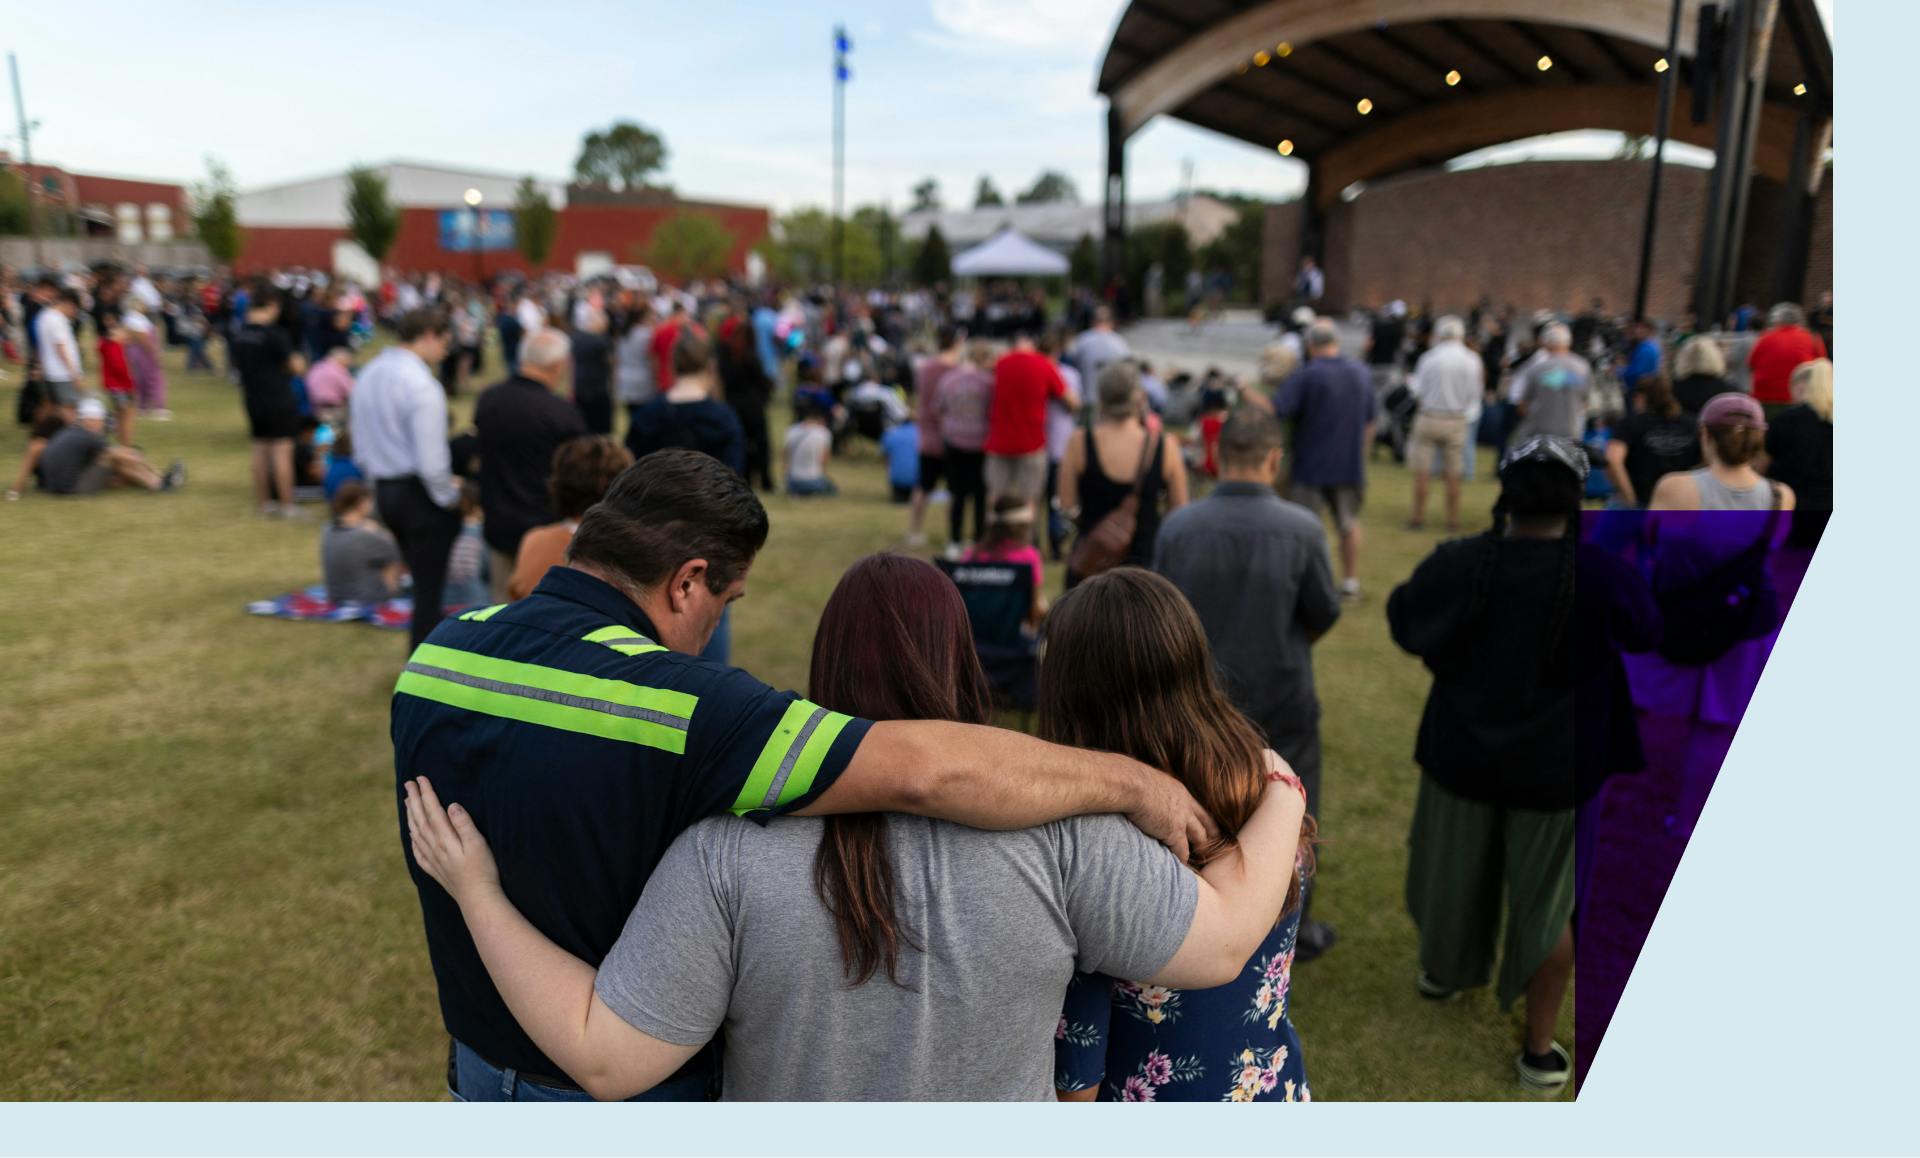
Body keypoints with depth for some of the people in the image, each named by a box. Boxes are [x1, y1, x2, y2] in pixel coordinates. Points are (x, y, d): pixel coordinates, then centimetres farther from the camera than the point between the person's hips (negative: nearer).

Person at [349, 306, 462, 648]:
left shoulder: (368, 375, 8)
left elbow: (361, 450, 14)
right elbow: (431, 462, -22)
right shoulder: (421, 385, -19)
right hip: (420, 493, -8)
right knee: (430, 587, 2)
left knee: (423, 581, 21)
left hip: (384, 491, 9)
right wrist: (451, 497, -8)